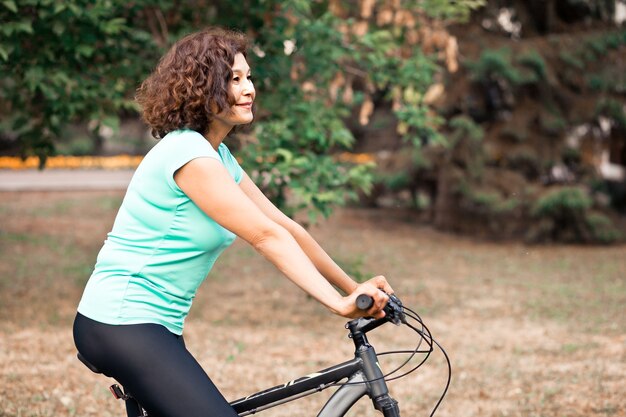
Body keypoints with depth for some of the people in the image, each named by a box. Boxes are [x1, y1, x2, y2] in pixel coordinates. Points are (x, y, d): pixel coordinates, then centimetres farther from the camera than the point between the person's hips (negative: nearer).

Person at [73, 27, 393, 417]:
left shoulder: (219, 157, 12)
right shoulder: (190, 154, -17)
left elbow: (286, 228, 11)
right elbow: (267, 236, -22)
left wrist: (354, 289, 7)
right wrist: (338, 303, -23)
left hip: (153, 326, 10)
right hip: (121, 325, -10)